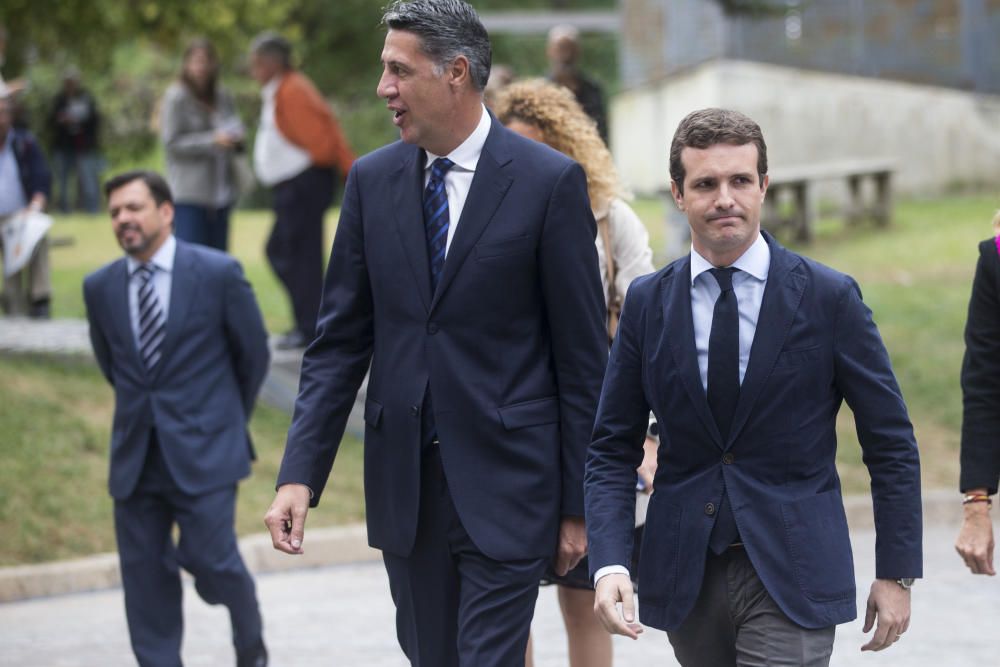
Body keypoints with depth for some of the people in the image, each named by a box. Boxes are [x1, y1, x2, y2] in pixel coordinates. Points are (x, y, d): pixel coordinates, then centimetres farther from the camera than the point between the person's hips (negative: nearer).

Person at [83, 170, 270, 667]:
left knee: (210, 560, -9)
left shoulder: (218, 273, -5)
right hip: (136, 456, 4)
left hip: (203, 453, -4)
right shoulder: (100, 287, 5)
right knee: (144, 572, 3)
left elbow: (253, 353, 5)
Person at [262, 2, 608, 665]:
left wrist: (579, 503, -4)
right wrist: (300, 474, -3)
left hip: (505, 486, -5)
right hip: (405, 483, 5)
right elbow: (340, 341, 7)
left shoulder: (550, 181, -7)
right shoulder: (372, 180, 6)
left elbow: (583, 355, -4)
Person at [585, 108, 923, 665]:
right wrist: (610, 564, -9)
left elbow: (892, 446, 2)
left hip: (792, 576, -3)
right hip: (687, 577, 3)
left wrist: (897, 575, 0)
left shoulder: (829, 298, -3)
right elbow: (614, 449, 6)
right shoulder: (647, 304, 4)